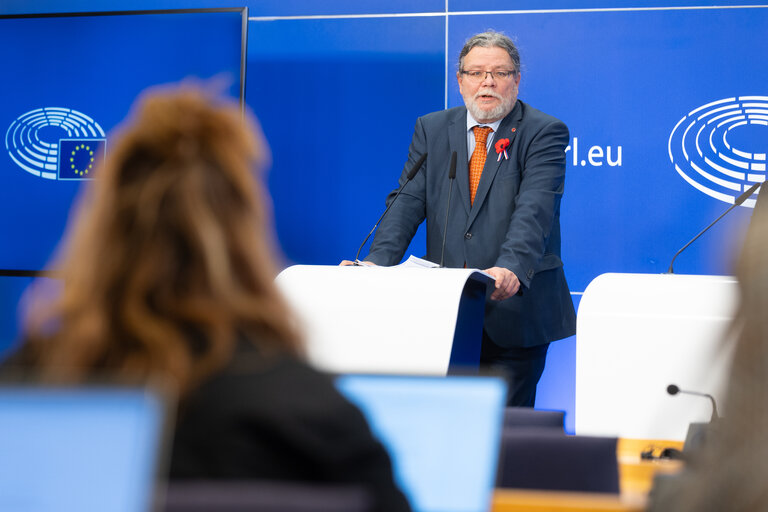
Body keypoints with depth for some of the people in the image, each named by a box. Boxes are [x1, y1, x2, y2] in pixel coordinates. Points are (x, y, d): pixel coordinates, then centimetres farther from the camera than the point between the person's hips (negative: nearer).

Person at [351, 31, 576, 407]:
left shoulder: (544, 132, -1)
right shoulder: (431, 130, 12)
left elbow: (534, 209, -17)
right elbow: (408, 200, 1)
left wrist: (510, 268, -35)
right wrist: (378, 261, -17)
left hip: (515, 312, -3)